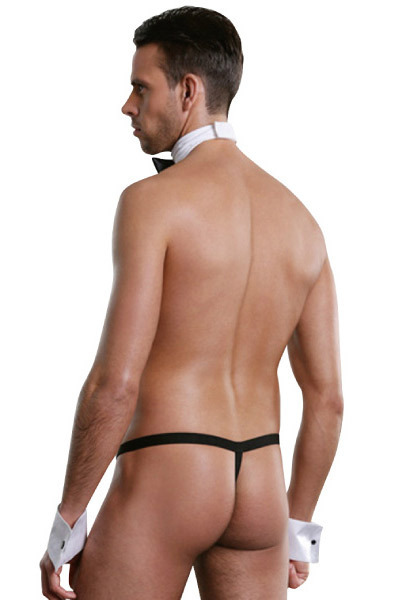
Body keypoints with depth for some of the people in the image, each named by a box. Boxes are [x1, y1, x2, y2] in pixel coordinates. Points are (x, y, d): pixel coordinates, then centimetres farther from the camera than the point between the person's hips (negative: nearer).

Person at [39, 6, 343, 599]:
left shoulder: (152, 200, -12)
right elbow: (327, 397, 10)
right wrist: (299, 526, 20)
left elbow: (116, 382, -18)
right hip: (258, 485, 6)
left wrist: (67, 521, -9)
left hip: (162, 481, -6)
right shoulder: (300, 220, 8)